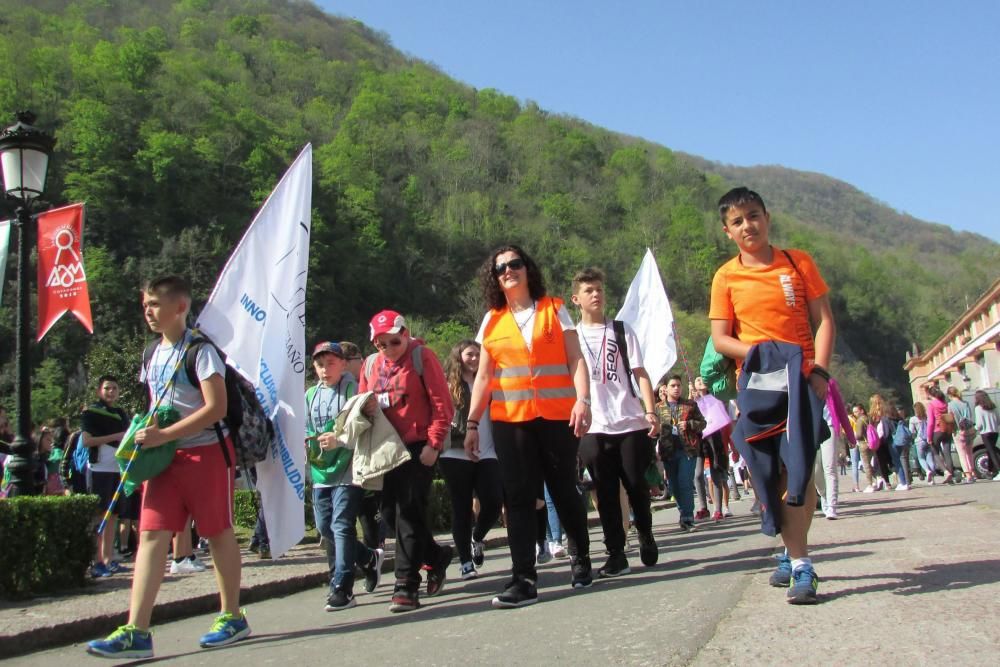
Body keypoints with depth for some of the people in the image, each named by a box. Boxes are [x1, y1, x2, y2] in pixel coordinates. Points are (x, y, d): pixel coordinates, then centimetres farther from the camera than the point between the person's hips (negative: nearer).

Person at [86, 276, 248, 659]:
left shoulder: (200, 351, -11)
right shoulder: (153, 356, 13)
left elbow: (216, 407, -19)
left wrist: (164, 435, -21)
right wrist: (146, 434, 6)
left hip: (206, 451, -7)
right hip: (166, 456, 7)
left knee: (219, 534, 4)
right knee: (152, 535, -3)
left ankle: (232, 618, 19)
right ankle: (136, 632, -5)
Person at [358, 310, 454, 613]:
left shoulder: (421, 356, -6)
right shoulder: (371, 364, 11)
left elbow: (442, 403, -9)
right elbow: (363, 404, 19)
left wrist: (434, 444, -15)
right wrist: (366, 409, -6)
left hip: (419, 447, -6)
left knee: (408, 511, -9)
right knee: (390, 513, 9)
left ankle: (406, 585, -4)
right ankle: (437, 556, 31)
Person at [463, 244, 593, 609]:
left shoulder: (554, 309, 5)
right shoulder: (491, 321, 10)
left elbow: (575, 359, 0)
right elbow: (483, 377, 11)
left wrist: (582, 399, -15)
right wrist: (472, 423, 4)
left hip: (556, 417, -1)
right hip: (509, 420, 2)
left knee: (564, 490, 7)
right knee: (518, 498, -2)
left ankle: (581, 559, 28)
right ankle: (524, 579, -1)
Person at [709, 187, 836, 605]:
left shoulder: (798, 262, 5)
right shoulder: (726, 277, 5)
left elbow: (824, 320, 4)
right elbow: (720, 339, 3)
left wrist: (818, 369, -10)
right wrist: (760, 354, -14)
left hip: (802, 378, -1)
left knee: (798, 468, -9)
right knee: (773, 472, 2)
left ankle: (795, 556, -3)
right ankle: (797, 558, 12)